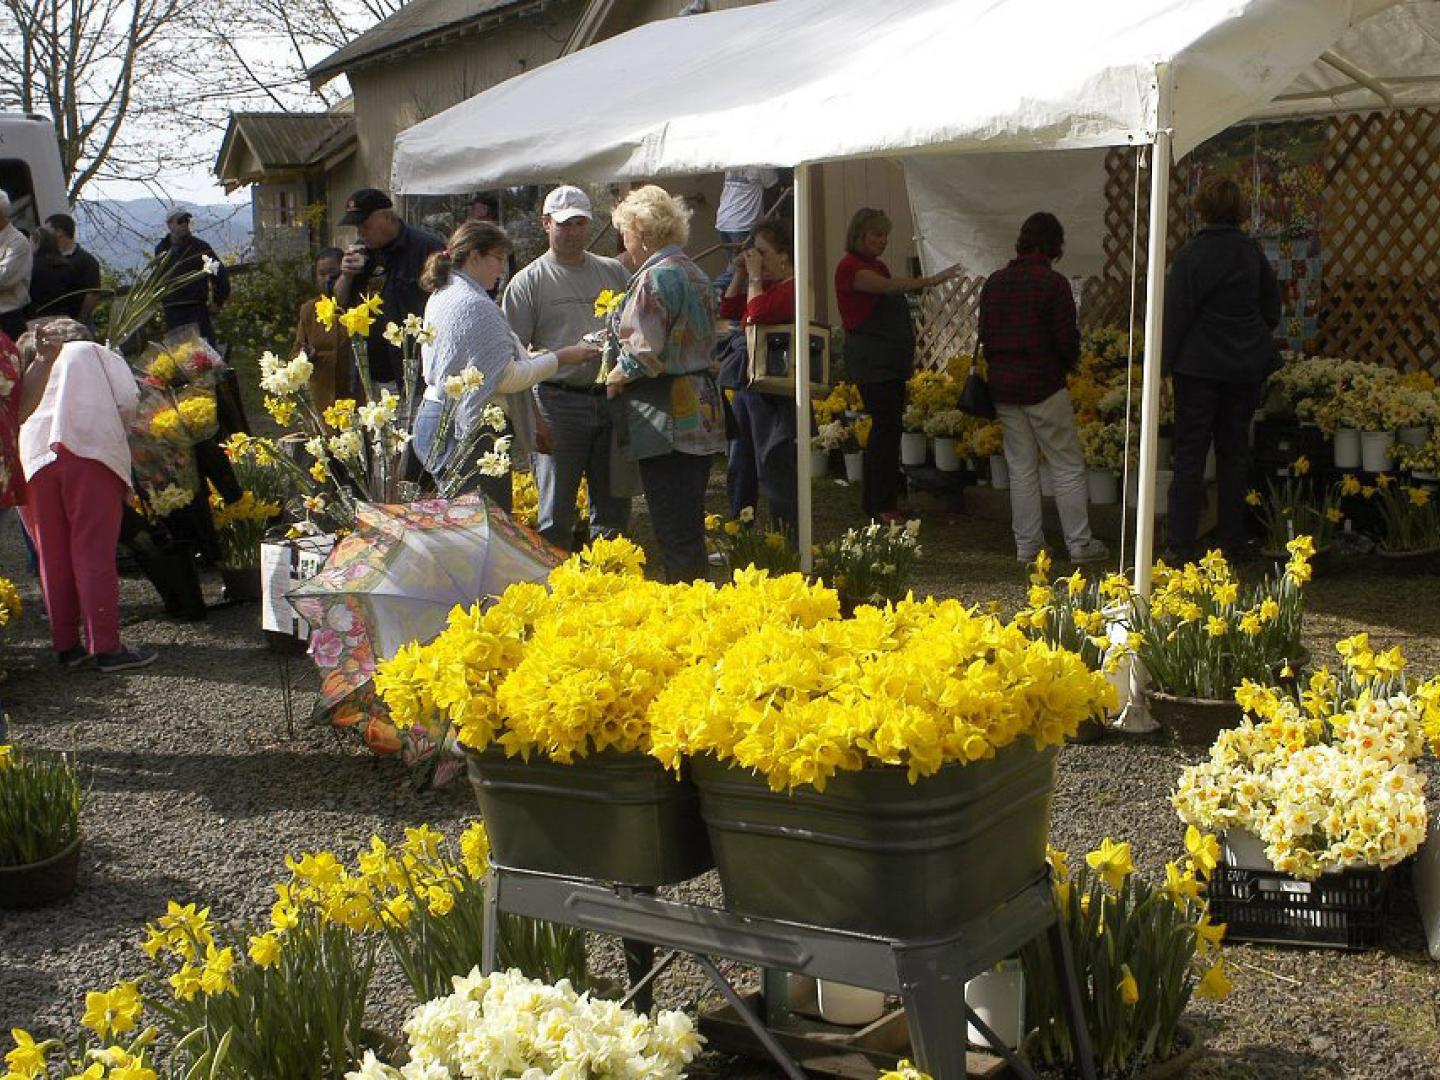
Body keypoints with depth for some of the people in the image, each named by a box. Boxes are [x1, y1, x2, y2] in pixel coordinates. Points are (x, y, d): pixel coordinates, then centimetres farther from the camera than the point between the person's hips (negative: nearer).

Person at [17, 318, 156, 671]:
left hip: (33, 460, 3)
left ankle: (66, 646, 13)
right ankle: (107, 648, -6)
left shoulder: (31, 367, 30)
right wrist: (112, 432, 22)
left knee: (53, 558, 10)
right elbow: (128, 402, 6)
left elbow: (17, 413, 13)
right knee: (94, 553, -4)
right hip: (90, 454, -3)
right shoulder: (97, 353, 22)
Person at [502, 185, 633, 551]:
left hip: (612, 397, 4)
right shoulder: (529, 282, 1)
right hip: (559, 402, -4)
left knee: (614, 506, 11)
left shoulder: (613, 272, 13)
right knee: (556, 512, 0)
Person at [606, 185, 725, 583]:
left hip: (667, 419, -9)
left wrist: (615, 377, -2)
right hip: (702, 412, 9)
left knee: (674, 530, -4)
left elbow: (645, 354, -21)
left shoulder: (655, 277, -14)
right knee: (690, 524, 16)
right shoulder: (694, 273, 15)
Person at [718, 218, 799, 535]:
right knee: (740, 470, 16)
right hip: (746, 387, 10)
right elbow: (727, 313, 18)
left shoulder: (793, 288, -14)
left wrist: (754, 275, -14)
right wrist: (740, 275, 9)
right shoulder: (764, 283, 15)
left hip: (772, 393, -10)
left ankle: (789, 540, 1)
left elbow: (757, 315, -26)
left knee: (774, 468, -6)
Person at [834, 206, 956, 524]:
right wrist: (929, 281, -34)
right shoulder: (850, 266, -11)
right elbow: (887, 286, -27)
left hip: (891, 360, 9)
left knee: (888, 427, 9)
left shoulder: (878, 265, 18)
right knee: (886, 426, -10)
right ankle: (878, 505, -4)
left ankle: (885, 500, 14)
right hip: (870, 361, -9)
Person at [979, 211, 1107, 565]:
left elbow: (984, 335, 9)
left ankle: (1027, 545, 14)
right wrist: (1068, 363, 8)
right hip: (1044, 385, -5)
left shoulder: (995, 282, 5)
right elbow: (1066, 338, -13)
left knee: (1021, 469, 11)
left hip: (1003, 386, 5)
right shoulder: (1053, 283, -12)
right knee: (1068, 467, 4)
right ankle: (1079, 543, 7)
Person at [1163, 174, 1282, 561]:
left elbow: (1176, 313, -11)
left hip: (1199, 366, -5)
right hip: (1245, 366, 5)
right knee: (1234, 453, 11)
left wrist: (1169, 359, -3)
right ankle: (1232, 540, 16)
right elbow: (1272, 306, 13)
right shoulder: (1253, 251, 4)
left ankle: (1182, 543, -2)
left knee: (1190, 454, -1)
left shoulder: (1191, 254, -13)